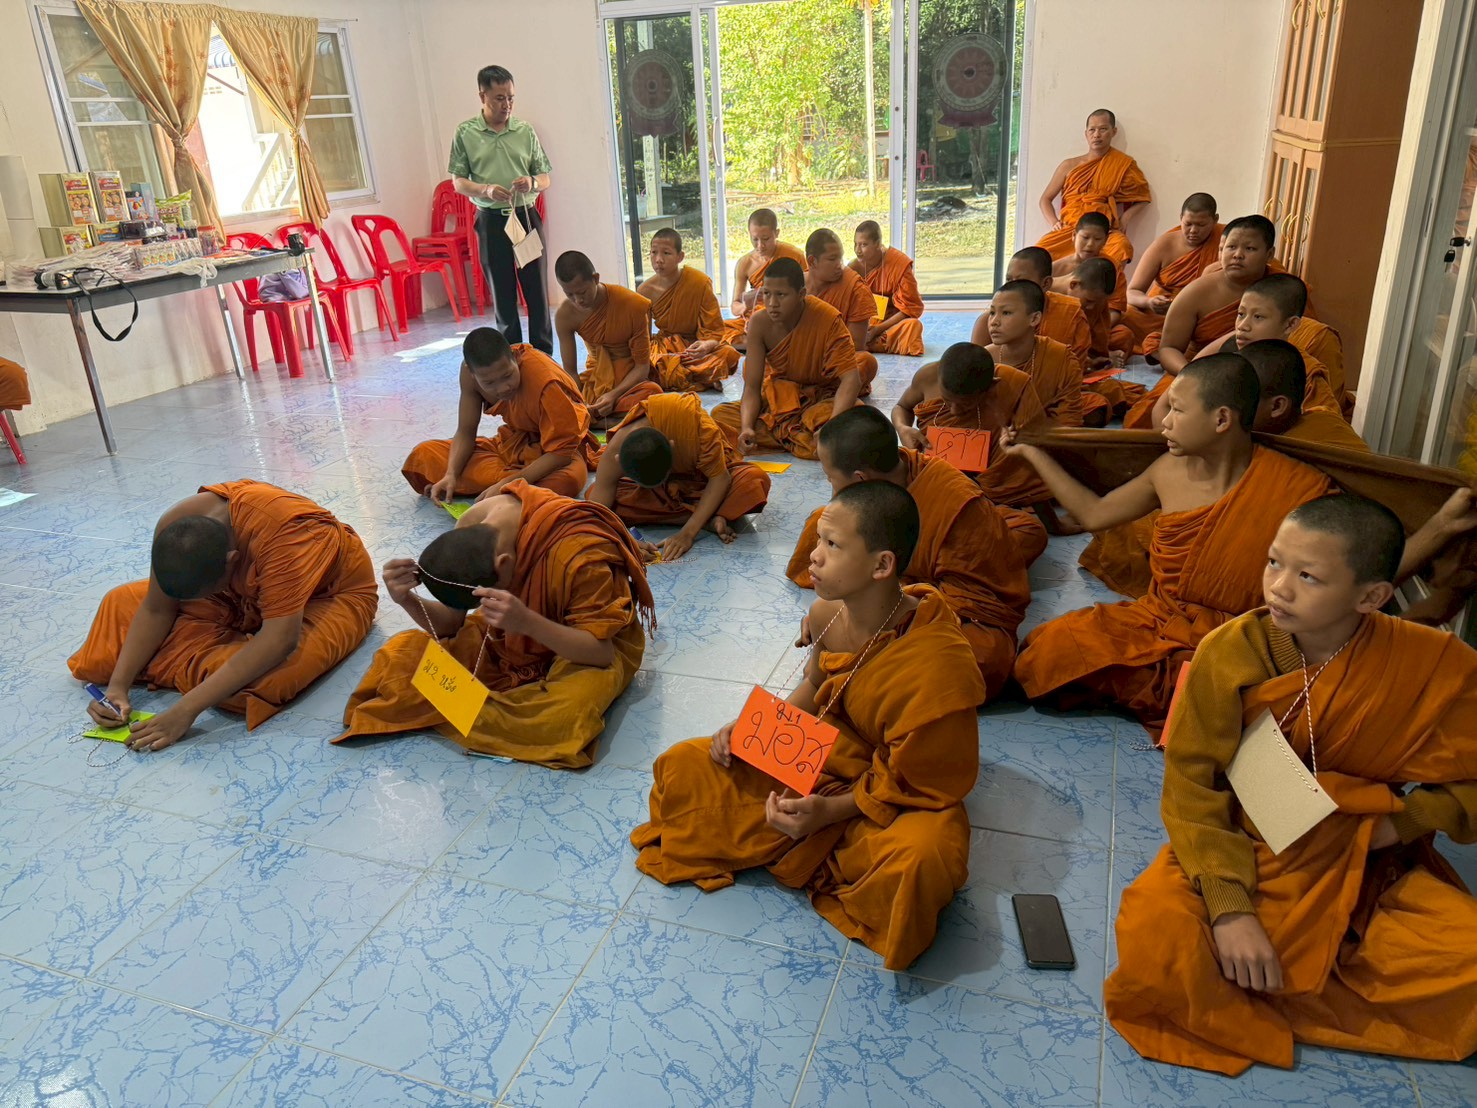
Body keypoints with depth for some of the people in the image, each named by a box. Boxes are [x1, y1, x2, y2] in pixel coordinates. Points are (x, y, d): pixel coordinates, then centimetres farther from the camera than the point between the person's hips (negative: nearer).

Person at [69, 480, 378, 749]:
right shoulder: (174, 528, -22)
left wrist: (187, 709, -46)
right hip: (245, 590, 6)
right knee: (123, 603, -2)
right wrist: (118, 686, -21)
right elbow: (156, 610, -10)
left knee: (270, 677, -36)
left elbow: (281, 637, -45)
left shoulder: (282, 534, -40)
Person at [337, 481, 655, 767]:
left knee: (569, 712, -39)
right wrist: (407, 600, -29)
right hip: (510, 638, 5)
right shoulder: (471, 530, -19)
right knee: (402, 655, -14)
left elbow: (600, 651, -31)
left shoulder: (579, 556, -37)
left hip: (581, 646, -4)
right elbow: (451, 623, -7)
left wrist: (527, 623, -47)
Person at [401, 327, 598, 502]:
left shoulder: (545, 383, -33)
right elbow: (465, 432, -8)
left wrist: (506, 484, -36)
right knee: (424, 455, -11)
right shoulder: (469, 371, -17)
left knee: (567, 481, -42)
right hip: (512, 443, 6)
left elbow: (561, 451, -29)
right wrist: (451, 475, -26)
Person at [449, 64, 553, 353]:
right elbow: (458, 181, 2)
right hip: (491, 220, -1)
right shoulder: (465, 133, 2)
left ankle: (544, 353, 10)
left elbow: (545, 179, 9)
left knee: (536, 287, 1)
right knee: (503, 291, 5)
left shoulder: (525, 130, 6)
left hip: (526, 216, 1)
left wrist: (532, 183, -14)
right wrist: (486, 190, -17)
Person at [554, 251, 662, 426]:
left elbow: (642, 366, -15)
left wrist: (613, 395, -29)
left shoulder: (633, 305, -20)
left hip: (631, 380, -3)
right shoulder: (565, 315, -12)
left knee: (652, 393, -39)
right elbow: (569, 370, -6)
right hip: (595, 379, 3)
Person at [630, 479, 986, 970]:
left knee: (916, 861, -41)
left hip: (900, 799, -6)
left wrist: (831, 811, -26)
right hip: (817, 761, 6)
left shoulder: (938, 663, -31)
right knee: (682, 766, -5)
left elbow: (916, 784, -20)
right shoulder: (826, 613, -12)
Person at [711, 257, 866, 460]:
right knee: (720, 415, -20)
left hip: (822, 397, -3)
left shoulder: (827, 319, -22)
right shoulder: (760, 323, -13)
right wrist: (746, 426, -34)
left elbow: (851, 378, -28)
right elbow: (752, 386, -13)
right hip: (778, 398, 4)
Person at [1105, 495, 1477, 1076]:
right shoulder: (1229, 651, -15)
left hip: (1367, 870, 3)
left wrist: (1397, 825, -16)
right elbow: (1193, 786, -12)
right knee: (1156, 943, -29)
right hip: (1241, 850, -2)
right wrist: (1228, 906, -21)